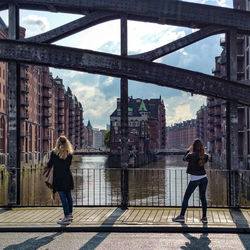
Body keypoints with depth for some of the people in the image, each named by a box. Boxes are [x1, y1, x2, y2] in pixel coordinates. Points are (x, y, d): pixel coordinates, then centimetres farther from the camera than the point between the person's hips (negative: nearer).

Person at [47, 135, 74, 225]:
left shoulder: (54, 153, -10)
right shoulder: (69, 153, 1)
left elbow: (49, 165, -1)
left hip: (59, 178, -5)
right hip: (68, 177, 5)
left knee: (63, 197, -4)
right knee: (68, 196, 14)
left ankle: (67, 217, -3)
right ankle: (70, 215, 23)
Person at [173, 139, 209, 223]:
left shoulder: (191, 155, -13)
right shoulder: (205, 156, -2)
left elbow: (184, 158, 6)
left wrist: (189, 150, 15)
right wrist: (202, 150, 13)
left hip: (194, 179, -4)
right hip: (204, 178, 4)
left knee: (186, 197, 5)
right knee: (203, 197, 13)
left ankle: (181, 216, 7)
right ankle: (204, 217, 13)